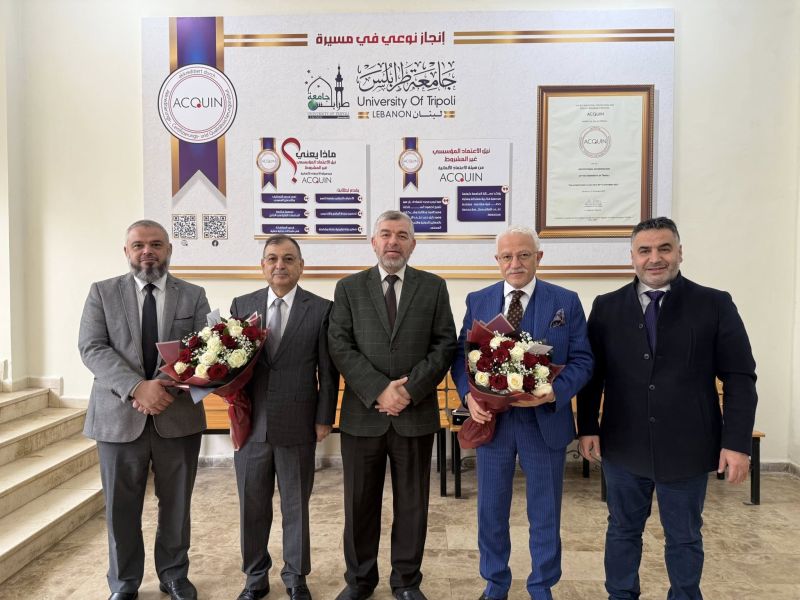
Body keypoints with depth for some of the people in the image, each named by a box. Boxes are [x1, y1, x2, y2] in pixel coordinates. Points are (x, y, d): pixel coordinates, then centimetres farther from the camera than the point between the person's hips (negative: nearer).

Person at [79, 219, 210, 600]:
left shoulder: (193, 296, 5)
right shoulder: (102, 292, 4)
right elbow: (92, 348, -7)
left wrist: (165, 386, -18)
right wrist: (137, 387, -20)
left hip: (178, 415, 1)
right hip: (119, 416, 0)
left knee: (176, 504, 13)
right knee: (121, 507, 11)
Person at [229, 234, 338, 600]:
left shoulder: (321, 309, -3)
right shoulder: (242, 305, 5)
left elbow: (328, 371, -2)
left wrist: (324, 419, -4)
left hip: (297, 425, -2)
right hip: (251, 423, 2)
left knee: (296, 505, 12)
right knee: (252, 506, 14)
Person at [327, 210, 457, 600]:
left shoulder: (434, 287, 4)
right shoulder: (349, 288, 4)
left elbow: (445, 345, -1)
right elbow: (340, 346, -4)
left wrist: (410, 389, -12)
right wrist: (378, 390, -15)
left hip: (416, 414, 0)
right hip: (362, 414, 0)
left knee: (412, 503, 12)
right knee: (360, 503, 13)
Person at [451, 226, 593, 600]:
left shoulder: (566, 301, -2)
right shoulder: (478, 301, 3)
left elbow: (582, 359, -4)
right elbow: (461, 355, 4)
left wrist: (554, 393, -21)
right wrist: (469, 395, -14)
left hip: (545, 421, -1)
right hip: (490, 419, 2)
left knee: (545, 513, 14)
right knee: (491, 509, 16)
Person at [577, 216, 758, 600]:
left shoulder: (715, 305, -3)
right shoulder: (607, 307, 1)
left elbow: (740, 378, -4)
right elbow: (592, 373, 4)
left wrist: (737, 443, -9)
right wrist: (587, 428, 0)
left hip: (687, 448, -1)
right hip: (624, 446, 2)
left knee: (684, 538, 16)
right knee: (623, 531, 17)